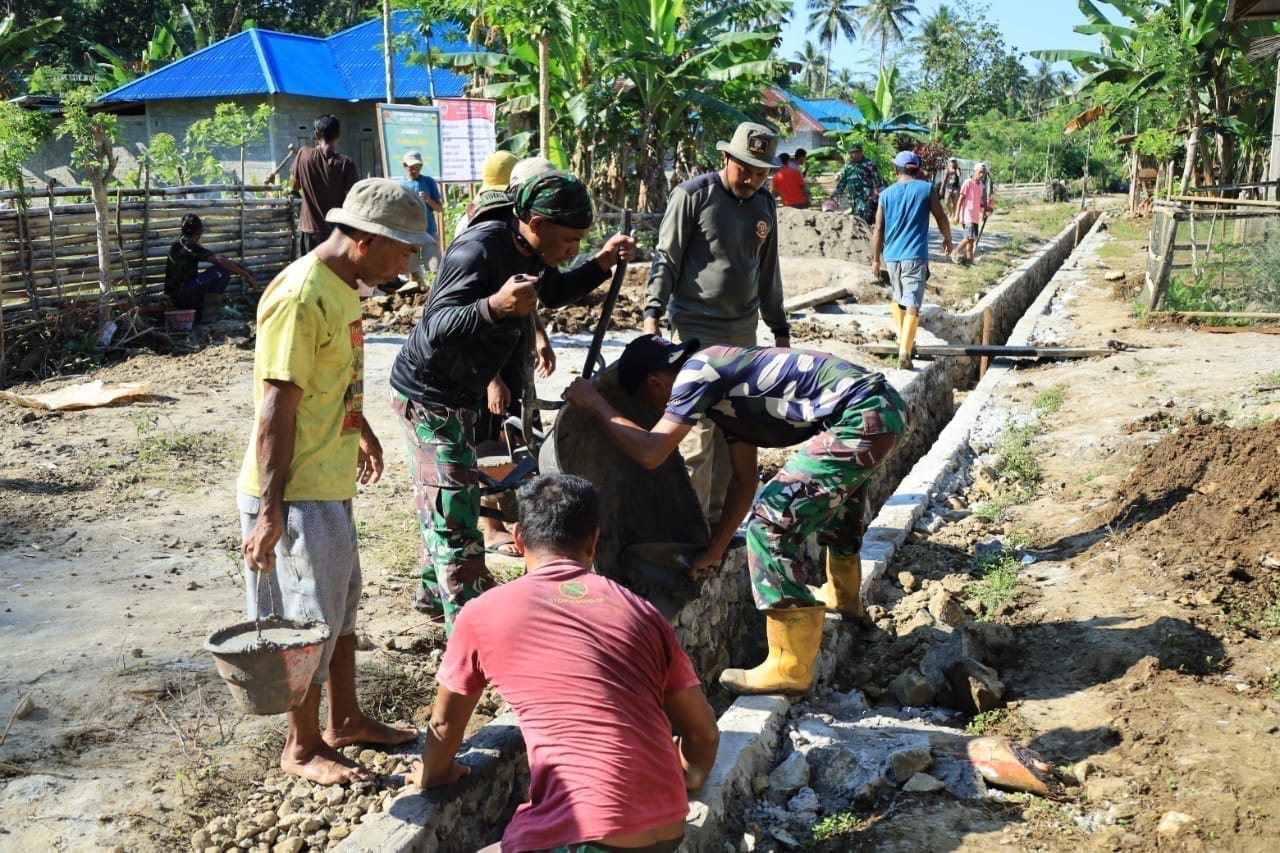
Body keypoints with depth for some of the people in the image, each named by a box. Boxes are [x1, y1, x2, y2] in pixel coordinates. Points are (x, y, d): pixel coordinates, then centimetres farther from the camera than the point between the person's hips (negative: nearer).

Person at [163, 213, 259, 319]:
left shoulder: (178, 244, 13)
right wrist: (247, 275, -23)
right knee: (223, 270, -17)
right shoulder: (189, 245, -16)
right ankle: (209, 312, -12)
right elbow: (219, 261, -25)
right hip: (183, 296, -10)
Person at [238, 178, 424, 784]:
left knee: (342, 604, 20)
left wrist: (362, 431, 35)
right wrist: (270, 511, -25)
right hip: (295, 492, -10)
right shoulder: (301, 297, -22)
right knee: (311, 619, 4)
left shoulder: (340, 287, 8)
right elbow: (276, 409, -25)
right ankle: (303, 747, 22)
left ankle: (346, 721, 37)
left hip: (329, 483, 10)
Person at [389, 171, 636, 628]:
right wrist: (495, 306, -52)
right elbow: (436, 327, -36)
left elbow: (554, 292, 20)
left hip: (456, 393, 10)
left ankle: (434, 591, 41)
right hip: (429, 394, -10)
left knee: (443, 500, 23)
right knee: (456, 508, -8)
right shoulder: (479, 250, -28)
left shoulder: (528, 252, 0)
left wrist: (602, 263, 4)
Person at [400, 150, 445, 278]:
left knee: (436, 268, -8)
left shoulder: (429, 181, 2)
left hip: (429, 231, -2)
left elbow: (439, 208, 2)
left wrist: (429, 200, -16)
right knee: (413, 269, 7)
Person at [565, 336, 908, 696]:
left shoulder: (696, 372, -6)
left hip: (862, 419, -10)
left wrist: (595, 403, 2)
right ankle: (844, 595, 59)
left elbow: (650, 452, -13)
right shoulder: (723, 379, 21)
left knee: (772, 521, -7)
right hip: (885, 404, 10)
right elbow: (744, 480, 24)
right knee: (835, 486, 36)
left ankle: (790, 669, 1)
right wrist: (715, 550, 28)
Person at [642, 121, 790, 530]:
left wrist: (780, 329, 19)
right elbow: (665, 259, -8)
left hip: (744, 329, 6)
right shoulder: (693, 195, -8)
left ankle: (717, 516, 19)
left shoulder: (765, 206, 10)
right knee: (699, 426, -9)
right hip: (697, 327, -6)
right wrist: (652, 315, -17)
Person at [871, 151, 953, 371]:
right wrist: (948, 239, 23)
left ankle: (900, 335, 38)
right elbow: (941, 218, 5)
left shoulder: (886, 195, 6)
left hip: (891, 256, 4)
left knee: (898, 295, 27)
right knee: (912, 304, -10)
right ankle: (904, 351, -21)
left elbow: (878, 230, 4)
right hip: (915, 256, -4)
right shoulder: (926, 189, -1)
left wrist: (876, 259, 12)